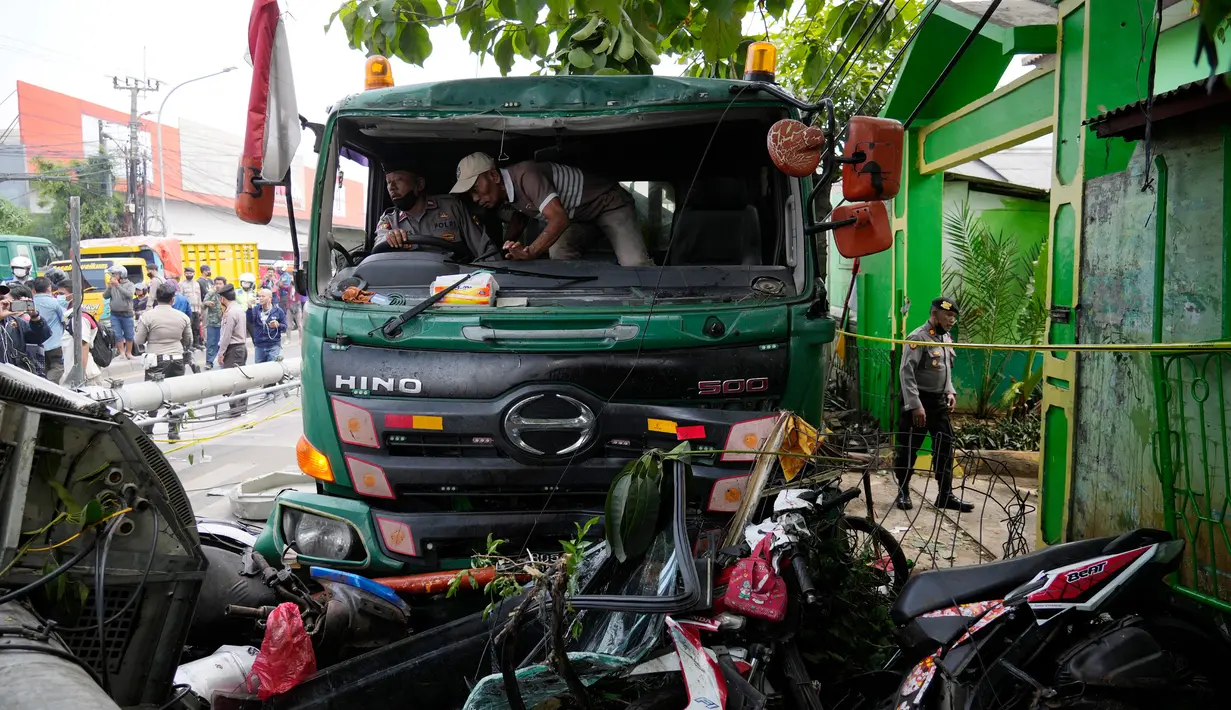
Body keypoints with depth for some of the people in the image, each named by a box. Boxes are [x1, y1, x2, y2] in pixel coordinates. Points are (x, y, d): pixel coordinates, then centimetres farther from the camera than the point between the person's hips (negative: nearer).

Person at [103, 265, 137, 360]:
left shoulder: (129, 284, -2)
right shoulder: (112, 285, 8)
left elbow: (129, 295, -20)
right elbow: (105, 296, 2)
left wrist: (118, 286, -22)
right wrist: (109, 286, -12)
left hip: (126, 314, -2)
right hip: (114, 315, 3)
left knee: (129, 335, 5)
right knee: (117, 335, 0)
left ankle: (128, 353, 16)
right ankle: (122, 352, 7)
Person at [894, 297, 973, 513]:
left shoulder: (946, 338, 10)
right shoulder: (918, 338, -16)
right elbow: (906, 372, -20)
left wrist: (950, 391, 9)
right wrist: (915, 405, -23)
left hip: (939, 401, 8)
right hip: (917, 401, -7)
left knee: (945, 447, 6)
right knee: (908, 449, 3)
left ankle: (945, 495, 12)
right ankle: (903, 493, 17)